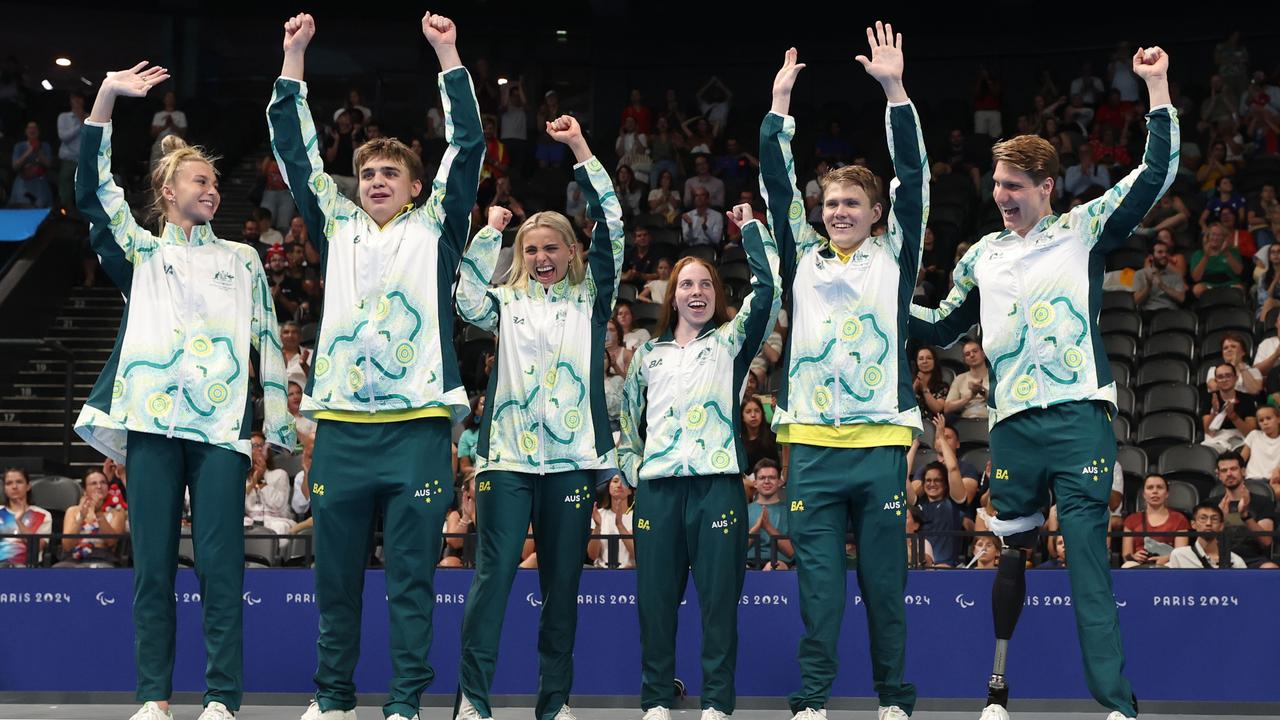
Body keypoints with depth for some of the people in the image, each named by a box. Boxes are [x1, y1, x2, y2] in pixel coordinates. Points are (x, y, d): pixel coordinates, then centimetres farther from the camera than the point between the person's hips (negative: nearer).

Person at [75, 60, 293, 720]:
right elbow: (93, 188, 2)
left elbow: (268, 340, 16)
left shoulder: (242, 260, 18)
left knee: (220, 565, -4)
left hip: (222, 424, 0)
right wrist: (107, 96, -6)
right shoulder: (141, 252, 15)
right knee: (152, 564, 1)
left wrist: (280, 424, 9)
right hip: (152, 420, 0)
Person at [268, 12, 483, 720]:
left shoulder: (434, 228, 11)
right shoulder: (336, 226, 17)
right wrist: (293, 57, 11)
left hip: (418, 423, -2)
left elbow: (466, 146, 4)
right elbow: (296, 151, 15)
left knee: (411, 575, 1)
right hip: (341, 424, 3)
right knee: (336, 573, 8)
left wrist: (446, 55, 1)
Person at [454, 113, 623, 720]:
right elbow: (469, 305, -6)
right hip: (507, 453, 0)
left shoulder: (591, 298, 12)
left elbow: (611, 228, 2)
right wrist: (490, 232, -5)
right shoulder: (508, 301, 14)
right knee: (493, 573, -6)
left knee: (563, 581, 6)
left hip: (572, 455, 0)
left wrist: (581, 150, -1)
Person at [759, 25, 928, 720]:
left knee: (884, 579, 5)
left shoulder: (894, 257, 9)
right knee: (818, 579, 3)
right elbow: (777, 187, 10)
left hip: (881, 442, -1)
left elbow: (913, 182, 1)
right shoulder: (805, 257, 14)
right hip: (812, 445, 1)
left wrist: (895, 90, -4)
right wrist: (779, 104, 4)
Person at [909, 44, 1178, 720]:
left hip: (1079, 416, -3)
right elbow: (940, 329, 26)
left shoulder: (1083, 229, 7)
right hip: (1013, 424, 4)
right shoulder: (981, 256, 17)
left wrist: (1157, 88, -6)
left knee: (1088, 554, -8)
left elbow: (1154, 175, 0)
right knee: (1010, 552, 10)